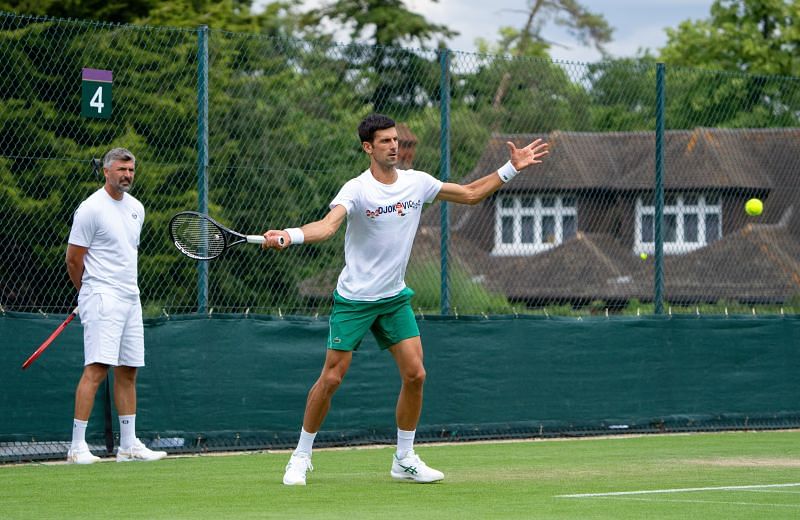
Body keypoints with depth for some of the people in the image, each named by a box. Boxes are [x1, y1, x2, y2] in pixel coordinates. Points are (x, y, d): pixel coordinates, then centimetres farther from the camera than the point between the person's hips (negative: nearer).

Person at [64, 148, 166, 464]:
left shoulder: (136, 208, 14)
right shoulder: (91, 209, -10)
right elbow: (74, 259, -6)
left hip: (130, 299, 8)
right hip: (102, 299, -8)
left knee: (128, 372, 9)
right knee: (96, 369, -15)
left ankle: (129, 445, 14)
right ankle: (77, 447, -16)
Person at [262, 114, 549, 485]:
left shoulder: (417, 183, 0)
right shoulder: (357, 190, -17)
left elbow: (470, 194, 12)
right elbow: (328, 225, -34)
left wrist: (511, 168, 7)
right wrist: (289, 236, -54)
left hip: (394, 297, 5)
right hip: (354, 298, -5)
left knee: (415, 374, -3)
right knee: (331, 378, -6)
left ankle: (404, 460, 10)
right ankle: (301, 457, 9)